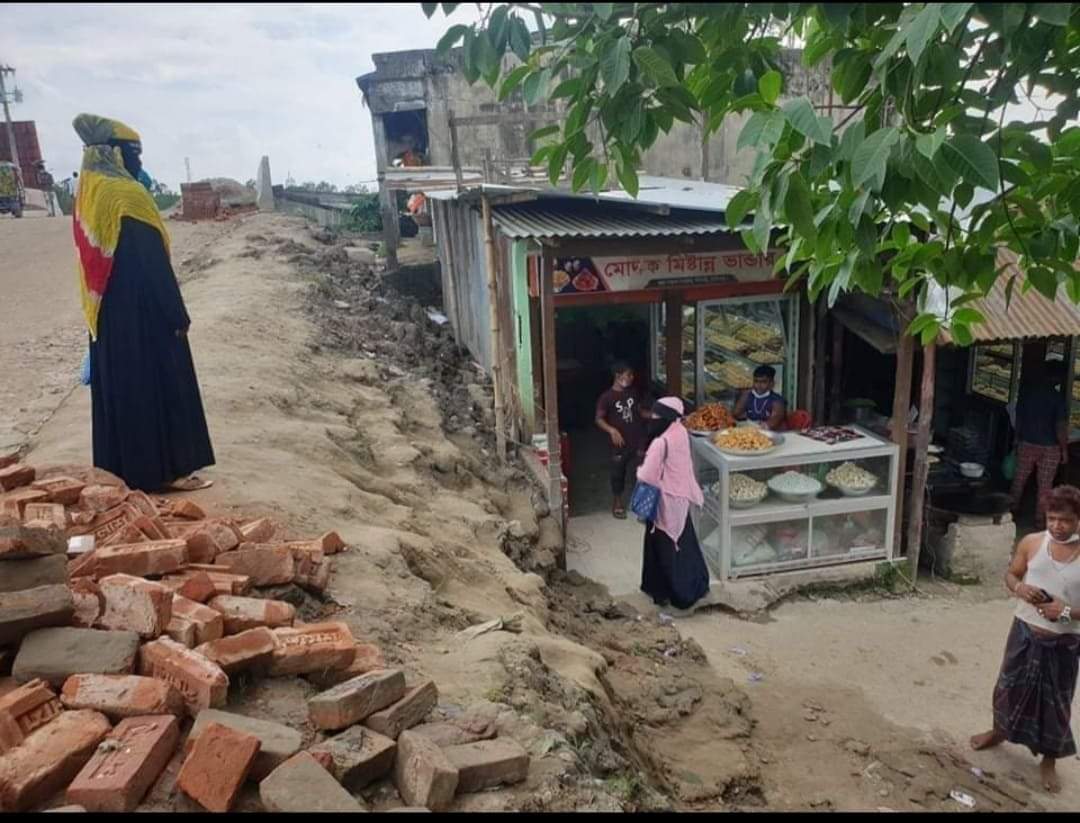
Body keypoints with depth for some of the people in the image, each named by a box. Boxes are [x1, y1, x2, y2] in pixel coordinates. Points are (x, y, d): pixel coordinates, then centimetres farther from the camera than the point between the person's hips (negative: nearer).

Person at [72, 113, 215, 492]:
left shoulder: (87, 197, 9)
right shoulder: (128, 196, -16)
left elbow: (97, 261, 14)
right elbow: (153, 265, -18)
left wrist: (100, 309, 20)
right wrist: (177, 315, -13)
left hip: (106, 314, 8)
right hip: (143, 313, -8)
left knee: (119, 388, 13)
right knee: (159, 387, 0)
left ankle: (125, 470, 21)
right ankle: (164, 470, 7)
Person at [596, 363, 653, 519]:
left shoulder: (634, 393, 2)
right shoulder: (607, 397, -12)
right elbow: (599, 419, -9)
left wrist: (652, 415, -4)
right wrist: (612, 430, -24)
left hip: (638, 440, 4)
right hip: (620, 443, -4)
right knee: (618, 473, 10)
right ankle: (617, 503, 28)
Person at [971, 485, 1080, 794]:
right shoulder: (1031, 543, -9)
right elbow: (1010, 574, 6)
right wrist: (1019, 588, -14)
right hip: (1025, 631, 3)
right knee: (1010, 685, 20)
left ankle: (1049, 760, 34)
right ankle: (999, 731, 46)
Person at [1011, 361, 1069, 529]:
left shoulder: (1026, 392, -4)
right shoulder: (1059, 398, -14)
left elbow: (1018, 419, 4)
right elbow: (1061, 427, -15)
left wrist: (1018, 439, 17)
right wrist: (1064, 450, -4)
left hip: (1026, 444, 3)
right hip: (1049, 447, -3)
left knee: (1019, 479, 16)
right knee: (1044, 485, 6)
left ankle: (1012, 510, 26)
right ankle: (1040, 521, 12)